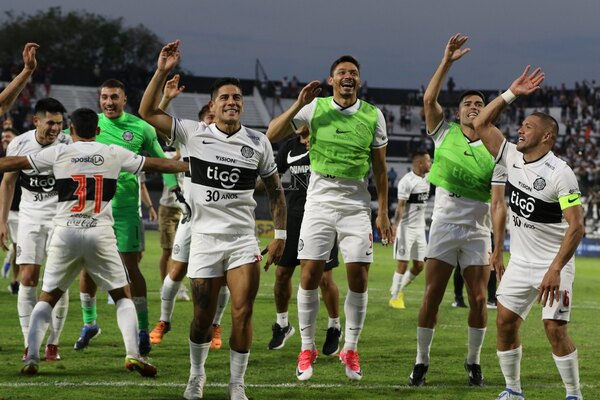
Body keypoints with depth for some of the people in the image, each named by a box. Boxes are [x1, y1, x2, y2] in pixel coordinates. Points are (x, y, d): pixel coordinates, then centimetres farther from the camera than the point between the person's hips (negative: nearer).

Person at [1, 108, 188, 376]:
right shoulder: (114, 154, 7)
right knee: (123, 295, 12)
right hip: (100, 233, 0)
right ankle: (133, 354, -2)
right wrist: (190, 167, 29)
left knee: (47, 298, 11)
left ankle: (31, 357, -2)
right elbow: (156, 165, 16)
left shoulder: (58, 153, 5)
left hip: (66, 233, 0)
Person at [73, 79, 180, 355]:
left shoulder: (140, 128, -2)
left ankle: (143, 331, 1)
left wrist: (175, 188, 2)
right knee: (87, 267, 6)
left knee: (131, 267, -5)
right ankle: (89, 324, 24)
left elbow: (160, 161, 8)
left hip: (125, 208, -2)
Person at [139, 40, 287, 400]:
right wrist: (162, 72, -14)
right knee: (203, 318, 2)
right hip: (205, 238, 0)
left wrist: (280, 235, 5)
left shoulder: (259, 142, 3)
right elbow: (148, 112, -5)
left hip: (244, 240, 1)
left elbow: (275, 190, 11)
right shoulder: (195, 134, -1)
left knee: (243, 313, -10)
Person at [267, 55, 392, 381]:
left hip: (356, 203, 1)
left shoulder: (373, 115, 3)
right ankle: (307, 348, 9)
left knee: (358, 278, -4)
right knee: (310, 275, -5)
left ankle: (350, 349, 11)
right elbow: (272, 135, -4)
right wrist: (299, 104, -15)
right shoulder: (315, 108, 0)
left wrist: (383, 213, 4)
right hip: (320, 199, -1)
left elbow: (379, 167, 8)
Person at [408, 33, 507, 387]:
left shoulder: (494, 151, -1)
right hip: (444, 227, 0)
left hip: (478, 233, 0)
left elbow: (498, 203, -7)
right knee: (432, 296, -5)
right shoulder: (445, 135, 4)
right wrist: (447, 61, -18)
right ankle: (422, 362, 4)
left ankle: (474, 362, 12)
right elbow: (429, 99, -12)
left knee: (479, 299, -3)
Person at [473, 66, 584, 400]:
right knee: (505, 323, 3)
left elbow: (576, 226, -21)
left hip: (553, 262, -7)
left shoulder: (560, 174, -18)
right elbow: (482, 124, 10)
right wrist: (512, 93, 0)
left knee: (555, 328, -13)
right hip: (521, 261, 7)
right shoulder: (513, 158, 3)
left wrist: (555, 269, -28)